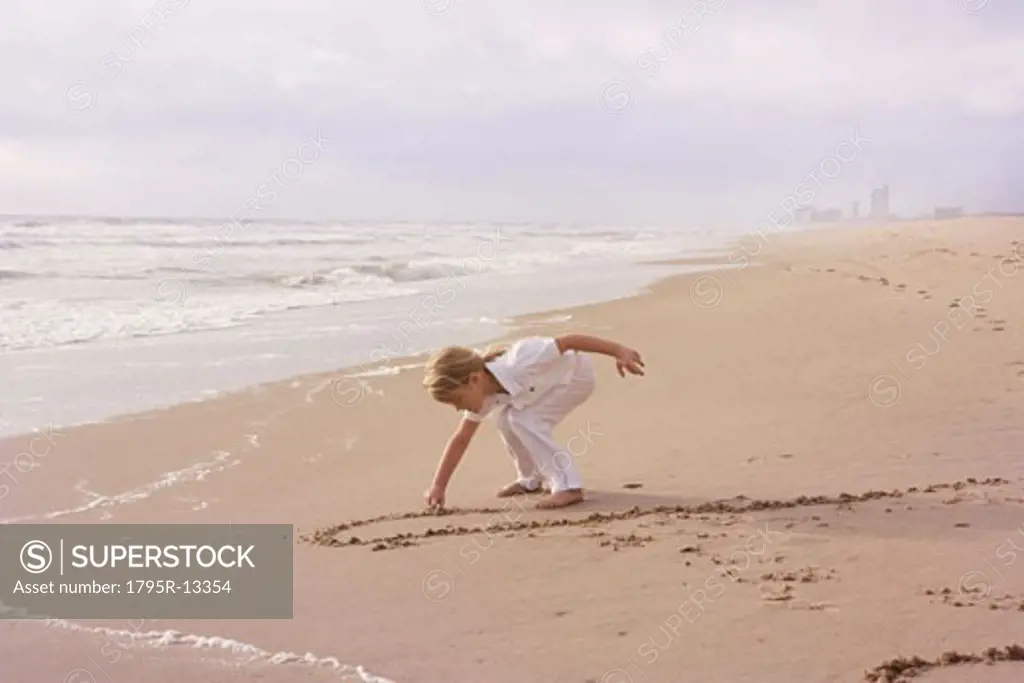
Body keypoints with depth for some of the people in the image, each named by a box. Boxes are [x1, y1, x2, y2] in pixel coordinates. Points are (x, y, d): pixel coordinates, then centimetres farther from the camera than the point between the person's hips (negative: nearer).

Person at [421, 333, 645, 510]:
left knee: (524, 420, -20)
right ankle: (530, 479, 22)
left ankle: (567, 486, -20)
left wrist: (619, 351, -32)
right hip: (552, 379, 8)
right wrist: (438, 486, -5)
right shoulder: (484, 394, -13)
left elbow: (570, 341, -34)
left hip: (577, 373, -8)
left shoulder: (518, 365, -38)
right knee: (507, 421, 0)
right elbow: (460, 440, -3)